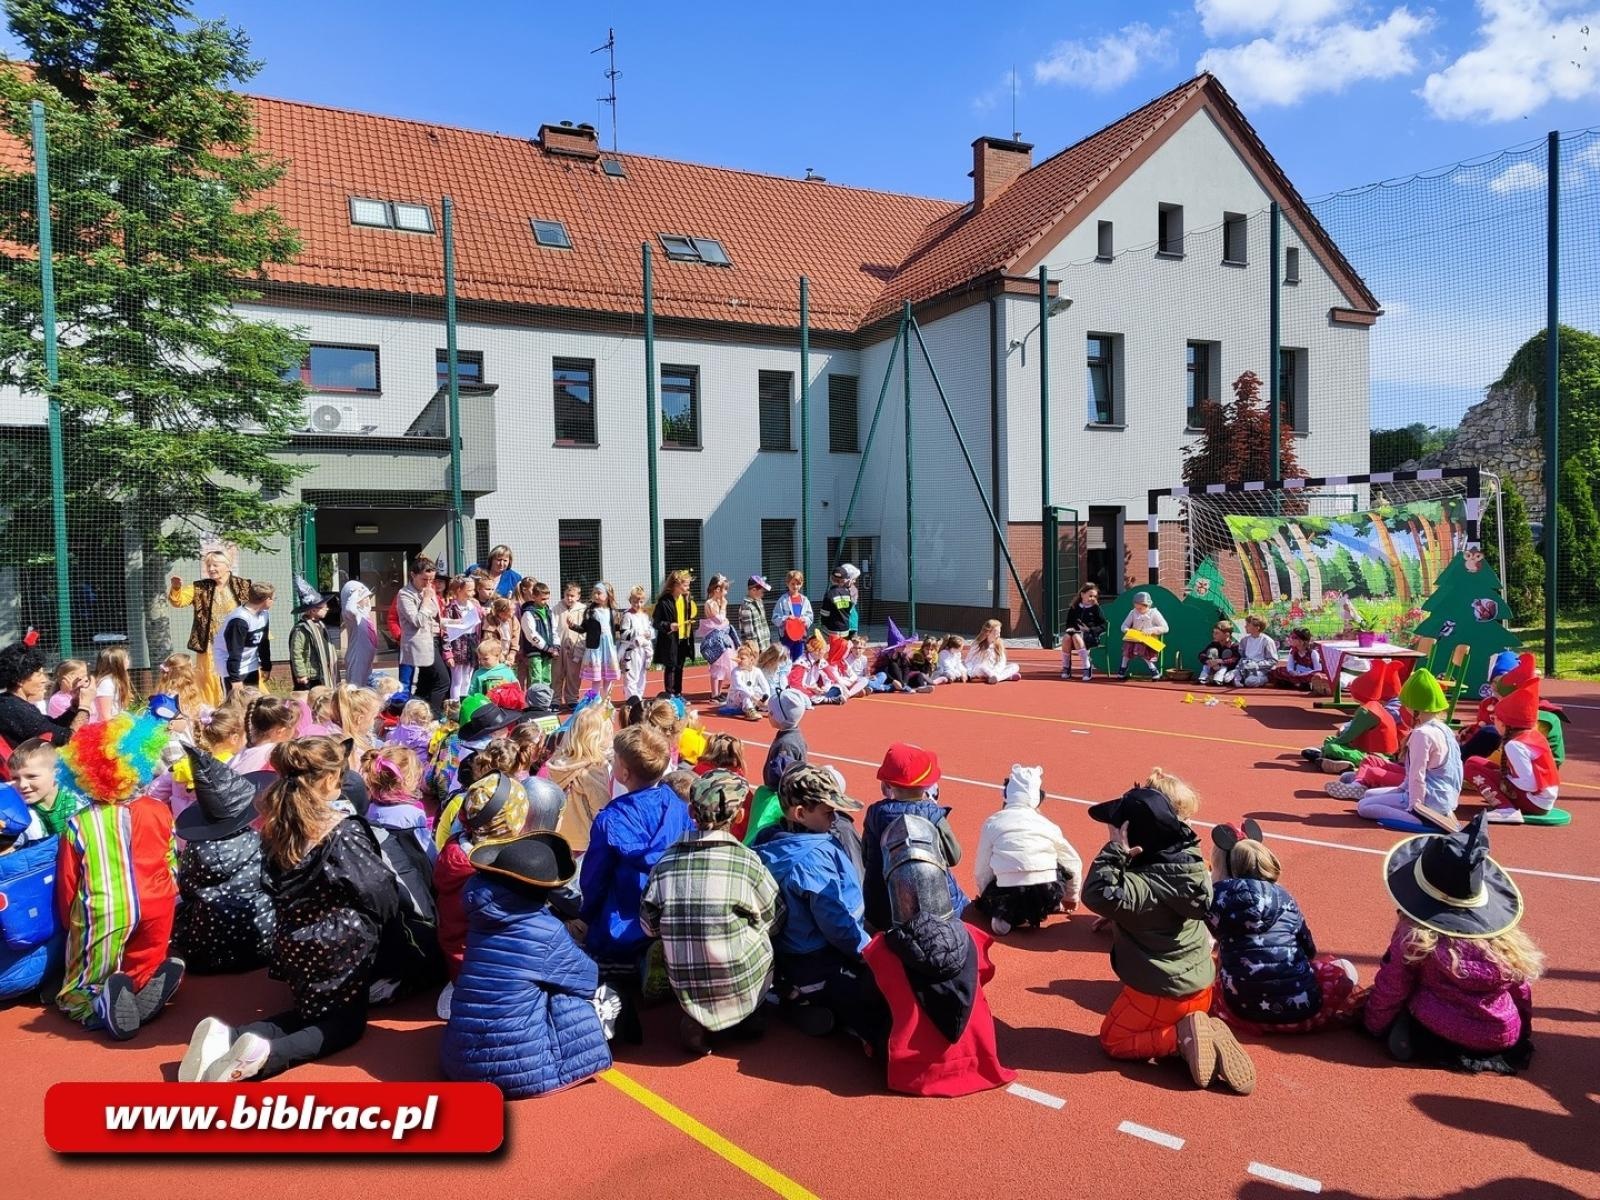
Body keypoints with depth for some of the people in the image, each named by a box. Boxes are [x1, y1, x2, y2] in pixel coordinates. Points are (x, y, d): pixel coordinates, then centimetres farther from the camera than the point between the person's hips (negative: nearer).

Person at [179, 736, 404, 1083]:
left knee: (311, 1012, 24)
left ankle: (227, 1038, -3)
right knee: (347, 1022, 12)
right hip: (339, 943, -6)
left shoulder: (274, 826, -2)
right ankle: (265, 1055, -17)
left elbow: (275, 885, 11)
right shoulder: (344, 831, -20)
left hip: (293, 943, 6)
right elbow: (381, 890, -12)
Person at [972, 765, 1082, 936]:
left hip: (1008, 896, -2)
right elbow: (1074, 863, 20)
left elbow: (982, 872, 6)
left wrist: (987, 897, 26)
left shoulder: (992, 823, 5)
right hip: (1048, 896, 2)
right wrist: (1071, 897, 37)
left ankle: (1006, 915, 0)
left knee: (986, 901, 30)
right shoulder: (1047, 824, 9)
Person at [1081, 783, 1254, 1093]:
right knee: (1176, 1020, 35)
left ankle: (1182, 1037, -4)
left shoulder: (1147, 884, -30)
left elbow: (1097, 895, -44)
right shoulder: (1189, 858, -7)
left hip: (1161, 992, -7)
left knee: (1112, 1041, 15)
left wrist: (1115, 850, -37)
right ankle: (1206, 1033, 5)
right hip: (1201, 984, 7)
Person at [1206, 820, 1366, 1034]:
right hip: (1299, 1005, 1)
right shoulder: (1283, 897, 7)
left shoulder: (1219, 896, 0)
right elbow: (1309, 950, 18)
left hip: (1244, 1010, -1)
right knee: (1344, 969, 26)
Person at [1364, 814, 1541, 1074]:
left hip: (1436, 1036, -3)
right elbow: (1521, 991, 9)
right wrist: (1521, 1034, 27)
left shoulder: (1412, 936, -14)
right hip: (1504, 1039, 4)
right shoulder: (1505, 936, -4)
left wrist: (1375, 1026, 11)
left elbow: (1389, 990, -6)